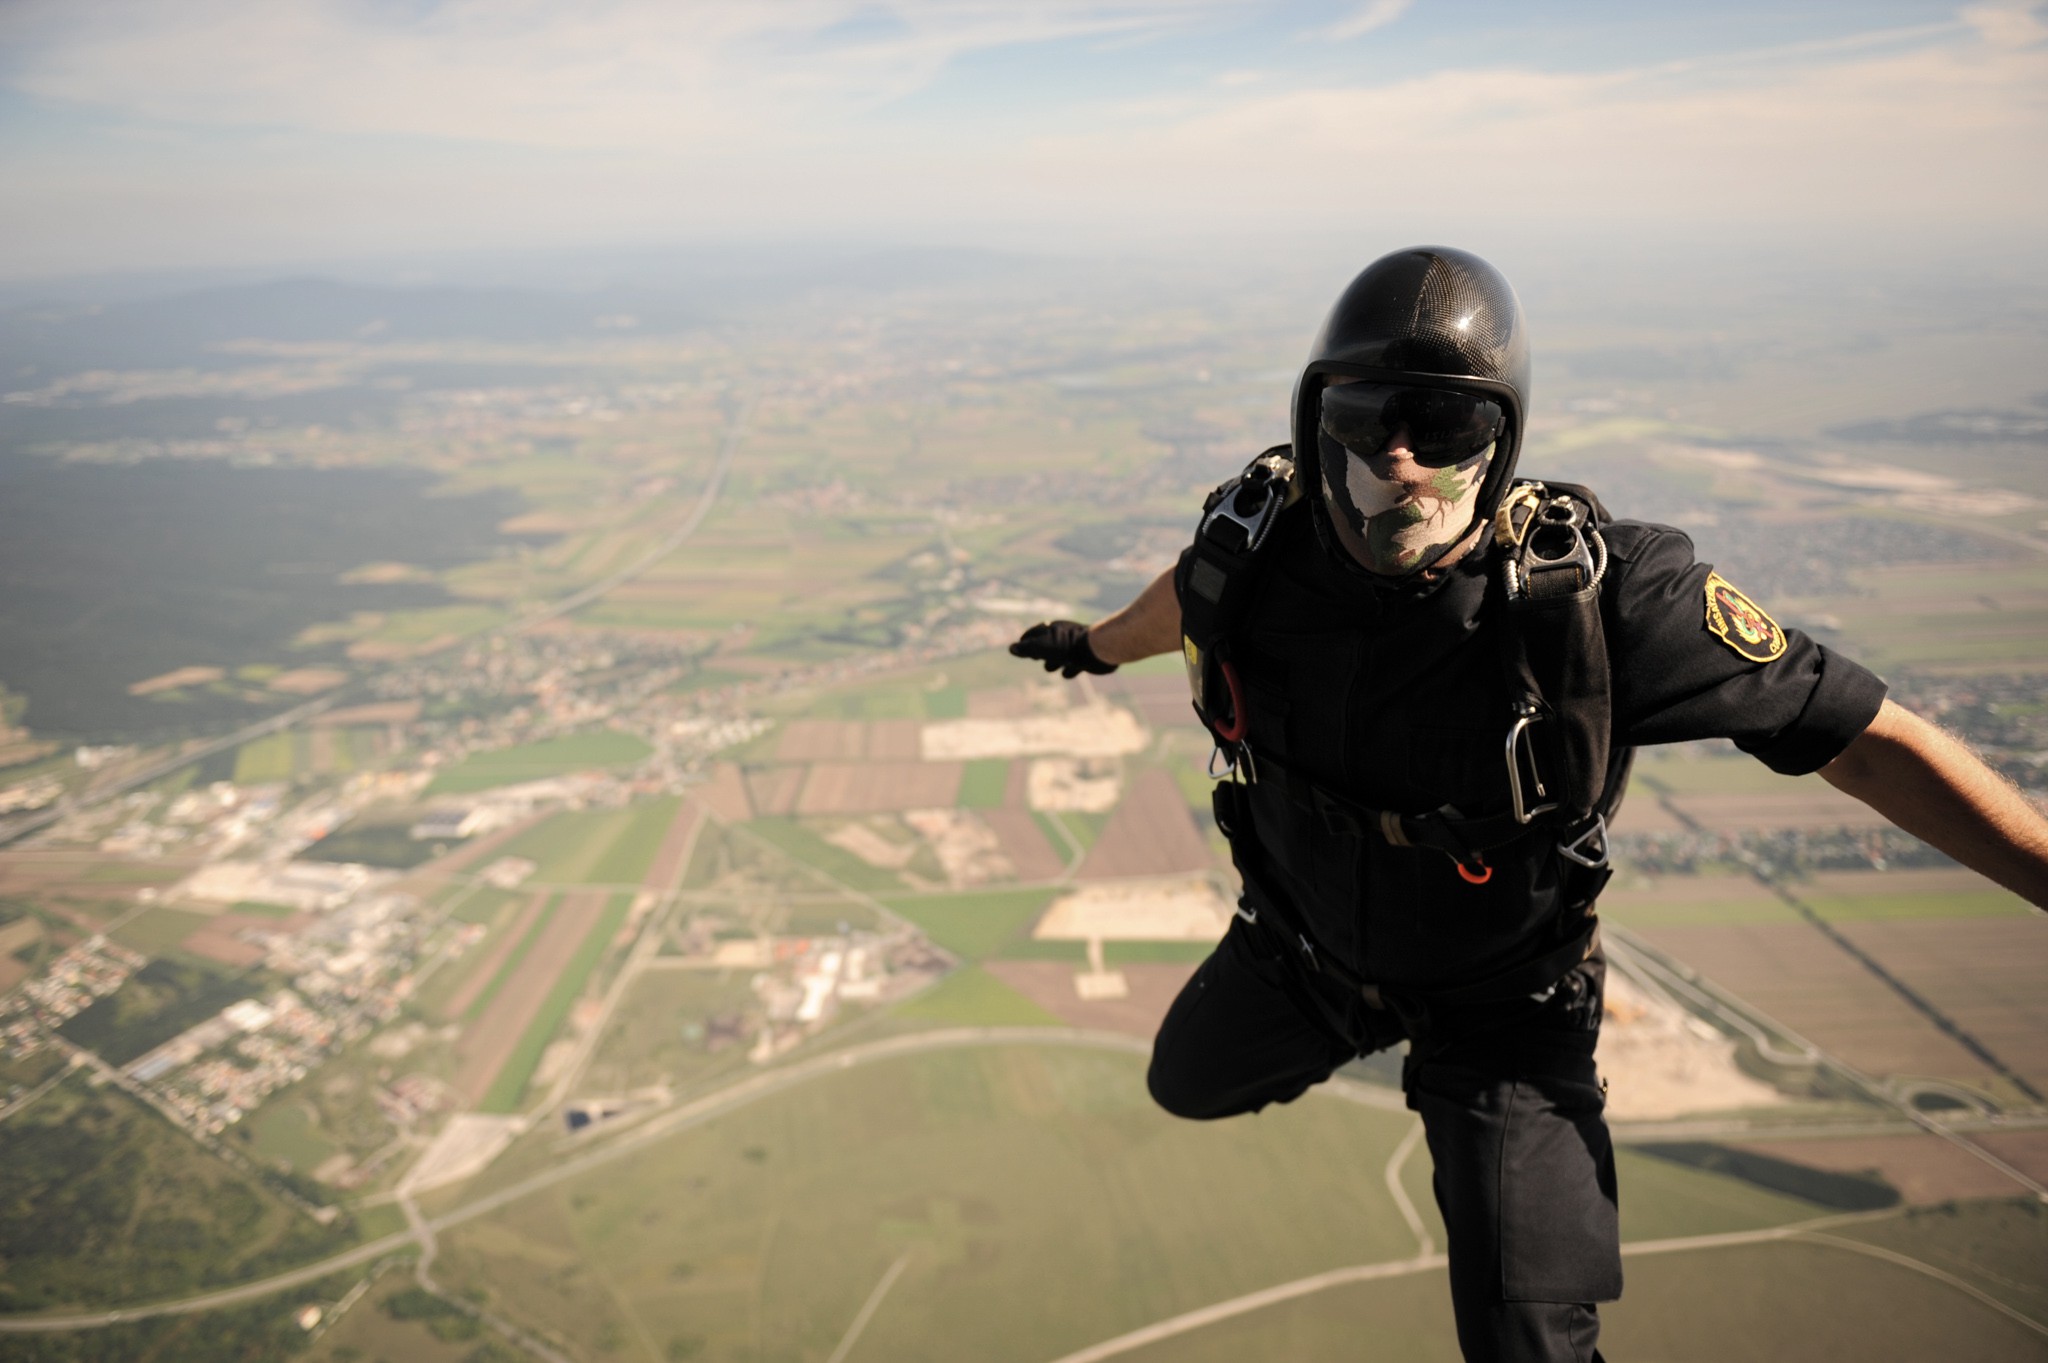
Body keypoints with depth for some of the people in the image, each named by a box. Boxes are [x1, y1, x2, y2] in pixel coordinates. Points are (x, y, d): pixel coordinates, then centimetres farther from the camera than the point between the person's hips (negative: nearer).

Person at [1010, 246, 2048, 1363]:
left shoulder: (1599, 594, -35)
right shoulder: (1259, 530, -25)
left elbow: (1870, 738, -27)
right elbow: (1193, 597, 2)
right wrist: (1098, 644, 22)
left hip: (1500, 991, -3)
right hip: (1304, 927, 4)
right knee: (1188, 1085, 30)